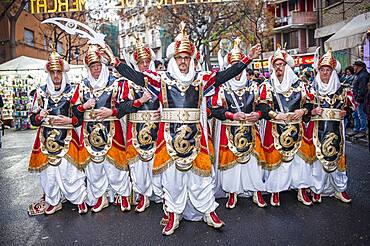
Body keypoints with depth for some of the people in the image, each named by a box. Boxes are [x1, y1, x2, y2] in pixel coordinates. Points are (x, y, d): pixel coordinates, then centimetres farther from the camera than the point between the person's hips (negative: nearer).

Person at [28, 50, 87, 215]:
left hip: (67, 138, -2)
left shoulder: (71, 92, 1)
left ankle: (79, 199, 16)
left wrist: (69, 120, -15)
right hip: (46, 138, 3)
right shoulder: (41, 92, 7)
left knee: (70, 169, -2)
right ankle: (53, 201, 24)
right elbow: (32, 118, 9)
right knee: (49, 169, 7)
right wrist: (40, 116, -12)